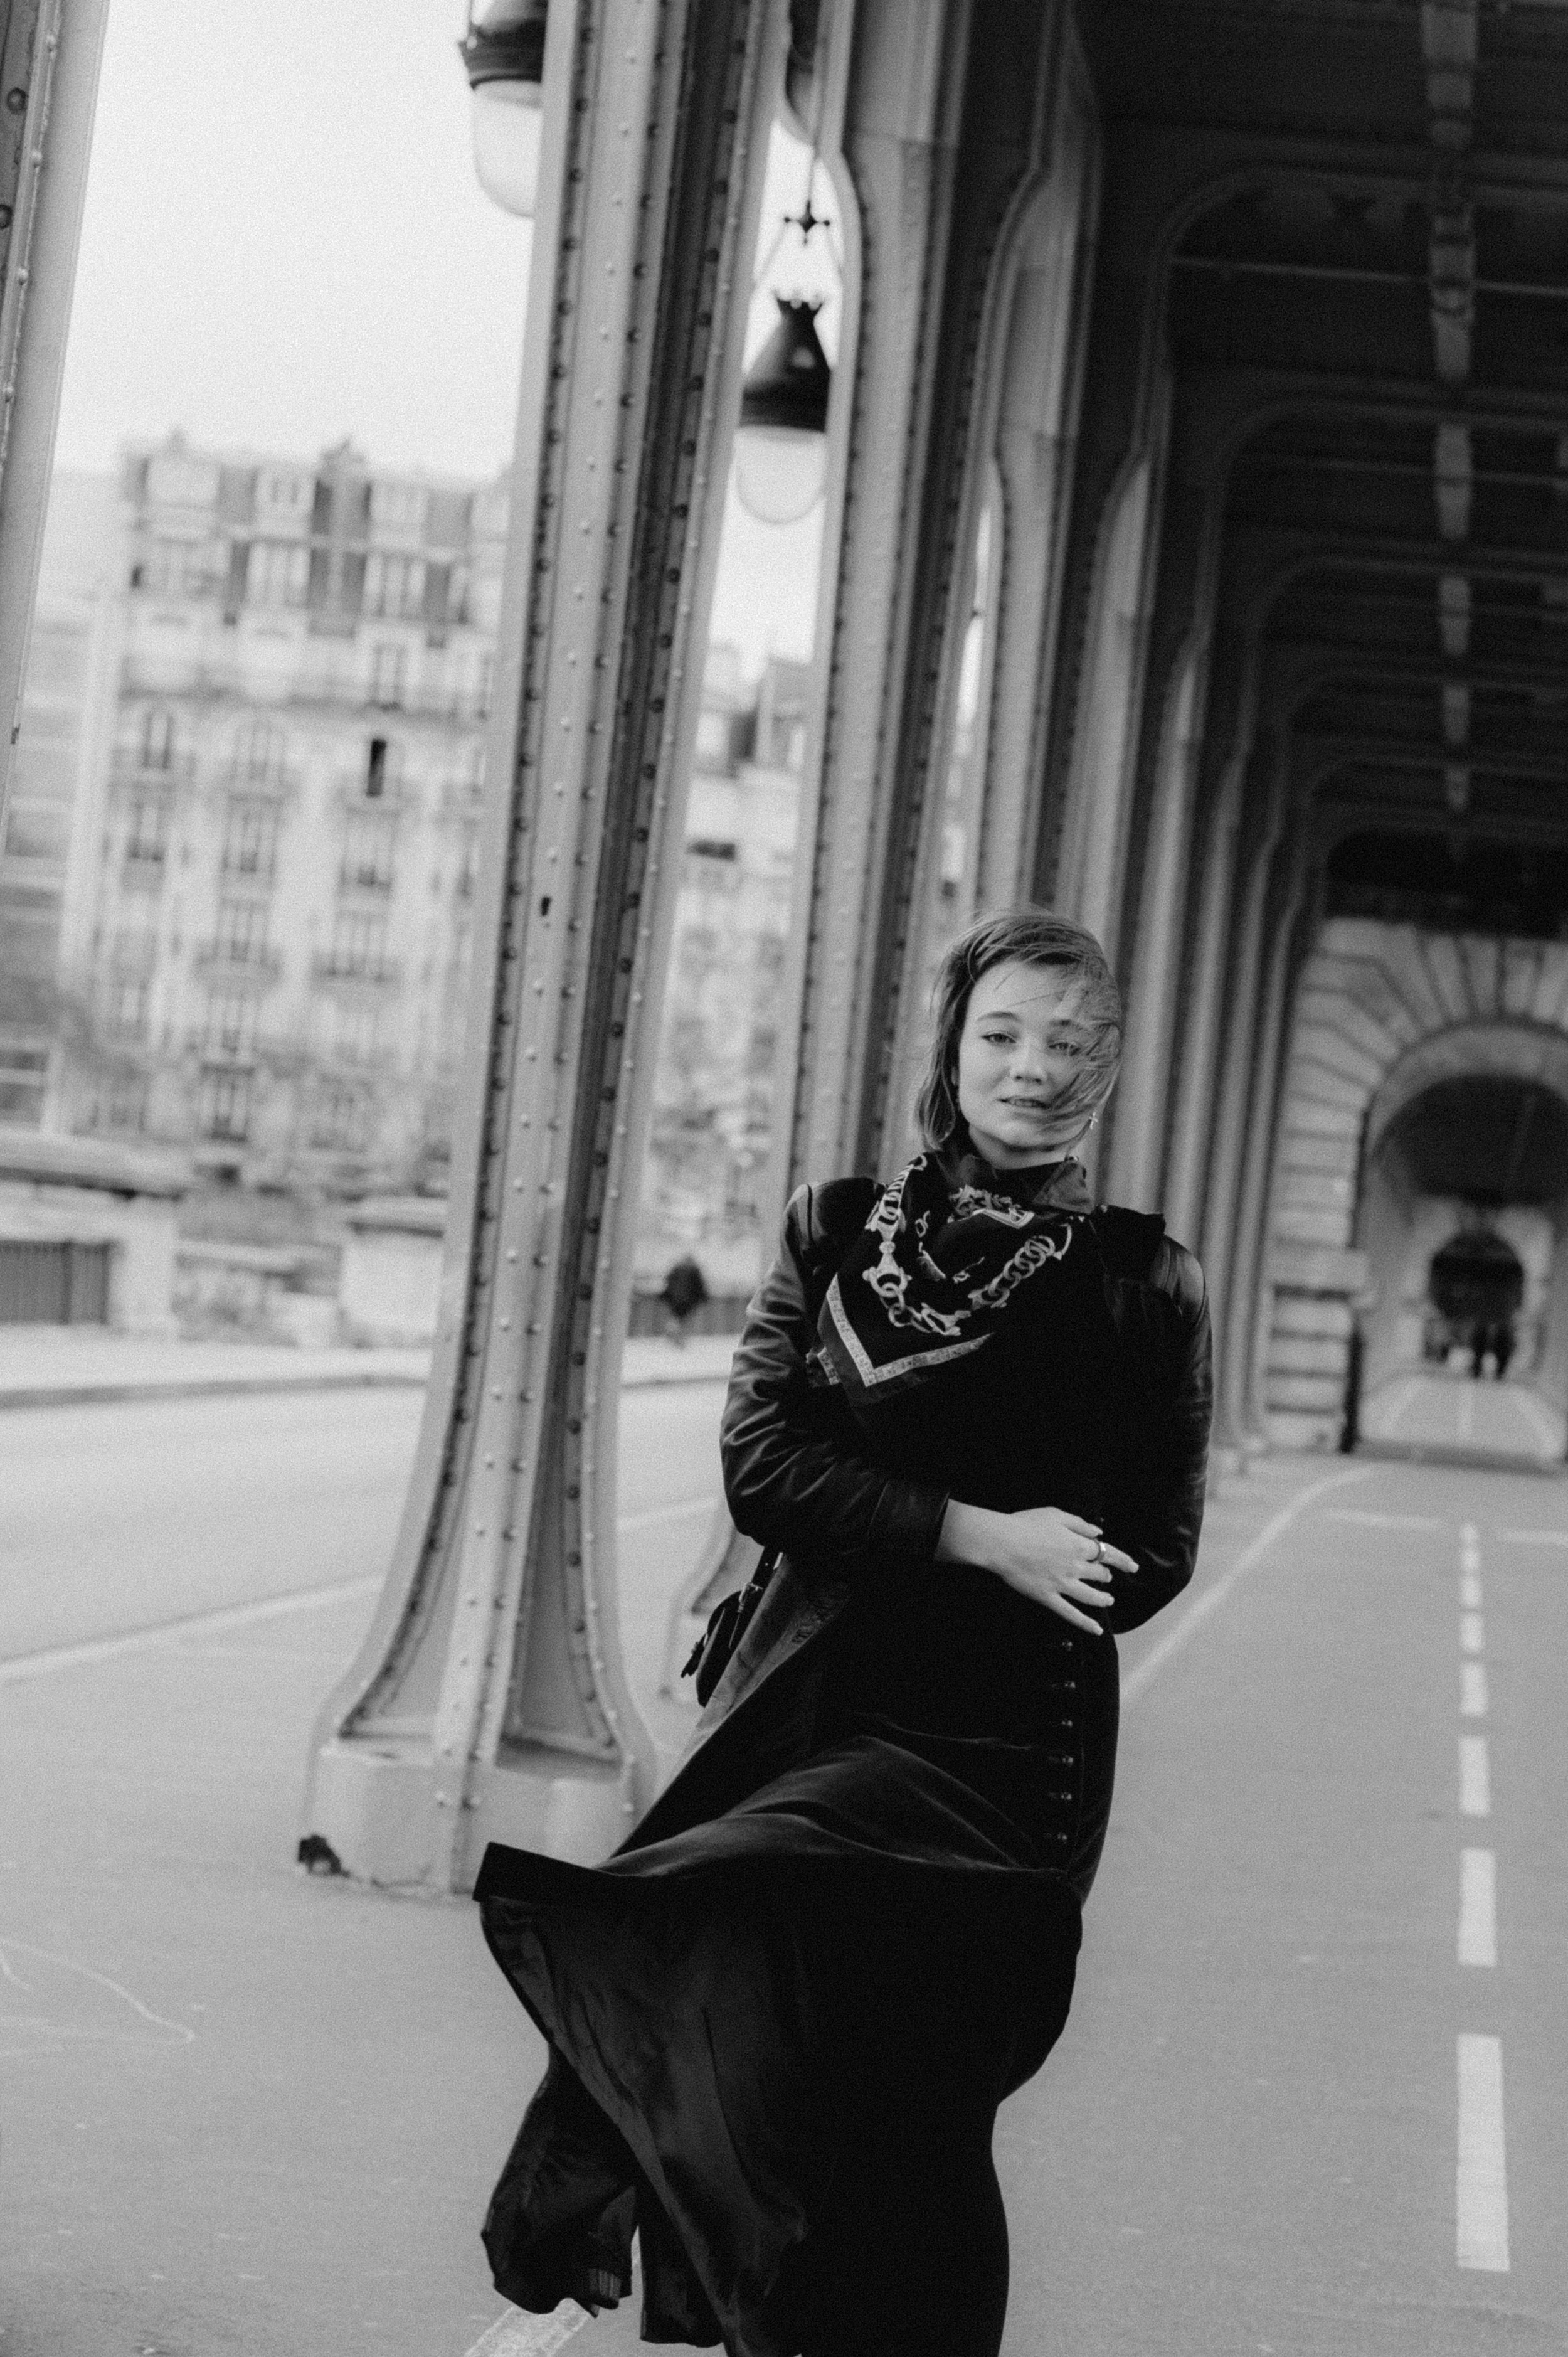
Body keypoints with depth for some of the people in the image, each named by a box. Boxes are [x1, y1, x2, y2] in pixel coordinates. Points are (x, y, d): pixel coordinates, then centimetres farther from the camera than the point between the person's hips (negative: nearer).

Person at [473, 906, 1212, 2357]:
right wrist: (978, 1538, -13)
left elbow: (1151, 1555, 1)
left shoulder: (1142, 1287, 3)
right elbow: (763, 1463, -2)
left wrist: (888, 1557, -7)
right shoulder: (837, 1233, 8)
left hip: (998, 1746, -2)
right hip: (800, 1710, 2)